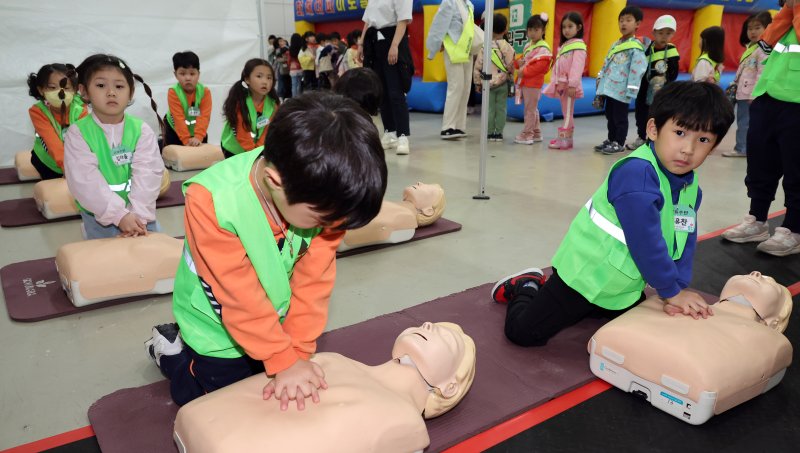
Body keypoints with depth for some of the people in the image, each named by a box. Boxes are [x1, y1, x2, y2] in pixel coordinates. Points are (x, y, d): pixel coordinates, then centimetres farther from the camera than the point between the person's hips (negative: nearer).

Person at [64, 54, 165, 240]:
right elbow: (86, 181, -17)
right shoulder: (77, 133, -7)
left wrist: (137, 214, -26)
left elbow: (147, 173, -14)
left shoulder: (142, 130, -4)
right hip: (99, 219, -1)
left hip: (140, 214, 1)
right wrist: (120, 215, -25)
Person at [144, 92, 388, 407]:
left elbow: (313, 279, -17)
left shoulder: (320, 194, -24)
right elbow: (241, 297, -28)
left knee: (288, 400, 23)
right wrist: (284, 360, -22)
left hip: (276, 323, 4)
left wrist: (299, 349, -17)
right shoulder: (211, 202, -35)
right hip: (219, 330, -4)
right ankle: (171, 350, 33)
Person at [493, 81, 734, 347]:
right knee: (523, 332, -13)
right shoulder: (635, 174, -30)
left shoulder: (691, 187, -1)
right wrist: (672, 291, -18)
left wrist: (677, 289, -11)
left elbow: (684, 242, 1)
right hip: (587, 273, -8)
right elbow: (645, 242, -29)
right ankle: (526, 288, 19)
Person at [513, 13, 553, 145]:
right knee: (532, 109, 15)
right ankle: (536, 133, 25)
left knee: (530, 109, -4)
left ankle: (527, 134, 0)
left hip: (533, 83, -9)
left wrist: (524, 71, -23)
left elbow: (540, 66, -23)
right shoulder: (528, 46, 15)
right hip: (524, 82, 9)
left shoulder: (543, 48, -13)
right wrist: (517, 63, 1)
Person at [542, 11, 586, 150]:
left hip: (569, 85, -9)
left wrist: (572, 84, -26)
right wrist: (555, 83, 14)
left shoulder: (579, 46, -10)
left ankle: (565, 140, -5)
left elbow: (577, 67, -20)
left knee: (568, 113, -6)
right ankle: (564, 138, 15)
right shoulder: (564, 45, 19)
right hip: (561, 84, 9)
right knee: (566, 113, 11)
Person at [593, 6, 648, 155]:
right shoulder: (614, 45, 15)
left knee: (620, 118, 1)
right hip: (609, 88, 8)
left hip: (621, 91, -8)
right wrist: (600, 82, 15)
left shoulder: (636, 47, -10)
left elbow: (637, 70, -16)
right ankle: (611, 140, 28)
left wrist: (631, 91, -19)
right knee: (610, 116, 16)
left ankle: (619, 143, 11)